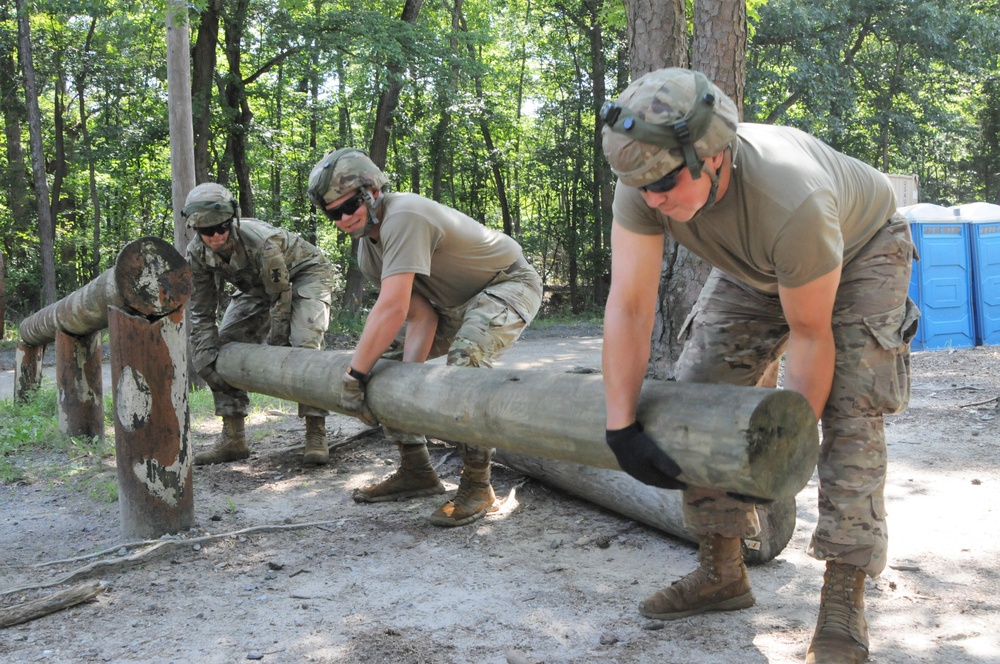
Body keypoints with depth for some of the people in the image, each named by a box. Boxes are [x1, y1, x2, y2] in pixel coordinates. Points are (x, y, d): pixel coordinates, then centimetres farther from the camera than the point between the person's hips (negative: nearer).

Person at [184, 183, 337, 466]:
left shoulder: (261, 243, -38)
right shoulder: (196, 253, -20)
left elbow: (281, 300, -28)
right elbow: (201, 312, -11)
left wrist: (274, 349, -23)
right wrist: (207, 360, -19)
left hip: (306, 273, -6)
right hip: (258, 285, 7)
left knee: (304, 345, -29)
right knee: (222, 346, -6)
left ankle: (316, 435, -21)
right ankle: (233, 439, 2)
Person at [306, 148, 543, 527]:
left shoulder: (402, 216, -31)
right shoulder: (367, 252, -3)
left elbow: (392, 309, -37)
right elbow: (421, 316, -8)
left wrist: (354, 376, -31)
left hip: (509, 282, -9)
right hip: (455, 303, 10)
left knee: (466, 357, -35)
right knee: (385, 361, 5)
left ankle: (477, 486, -22)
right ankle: (416, 471, 13)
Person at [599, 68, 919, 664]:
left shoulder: (791, 201, -44)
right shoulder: (643, 186, -31)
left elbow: (811, 334, -31)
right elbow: (629, 307, -29)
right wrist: (622, 427, -32)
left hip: (859, 247, -5)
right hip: (753, 267, 6)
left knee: (850, 409, -19)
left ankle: (844, 602, -11)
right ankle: (722, 573, 9)